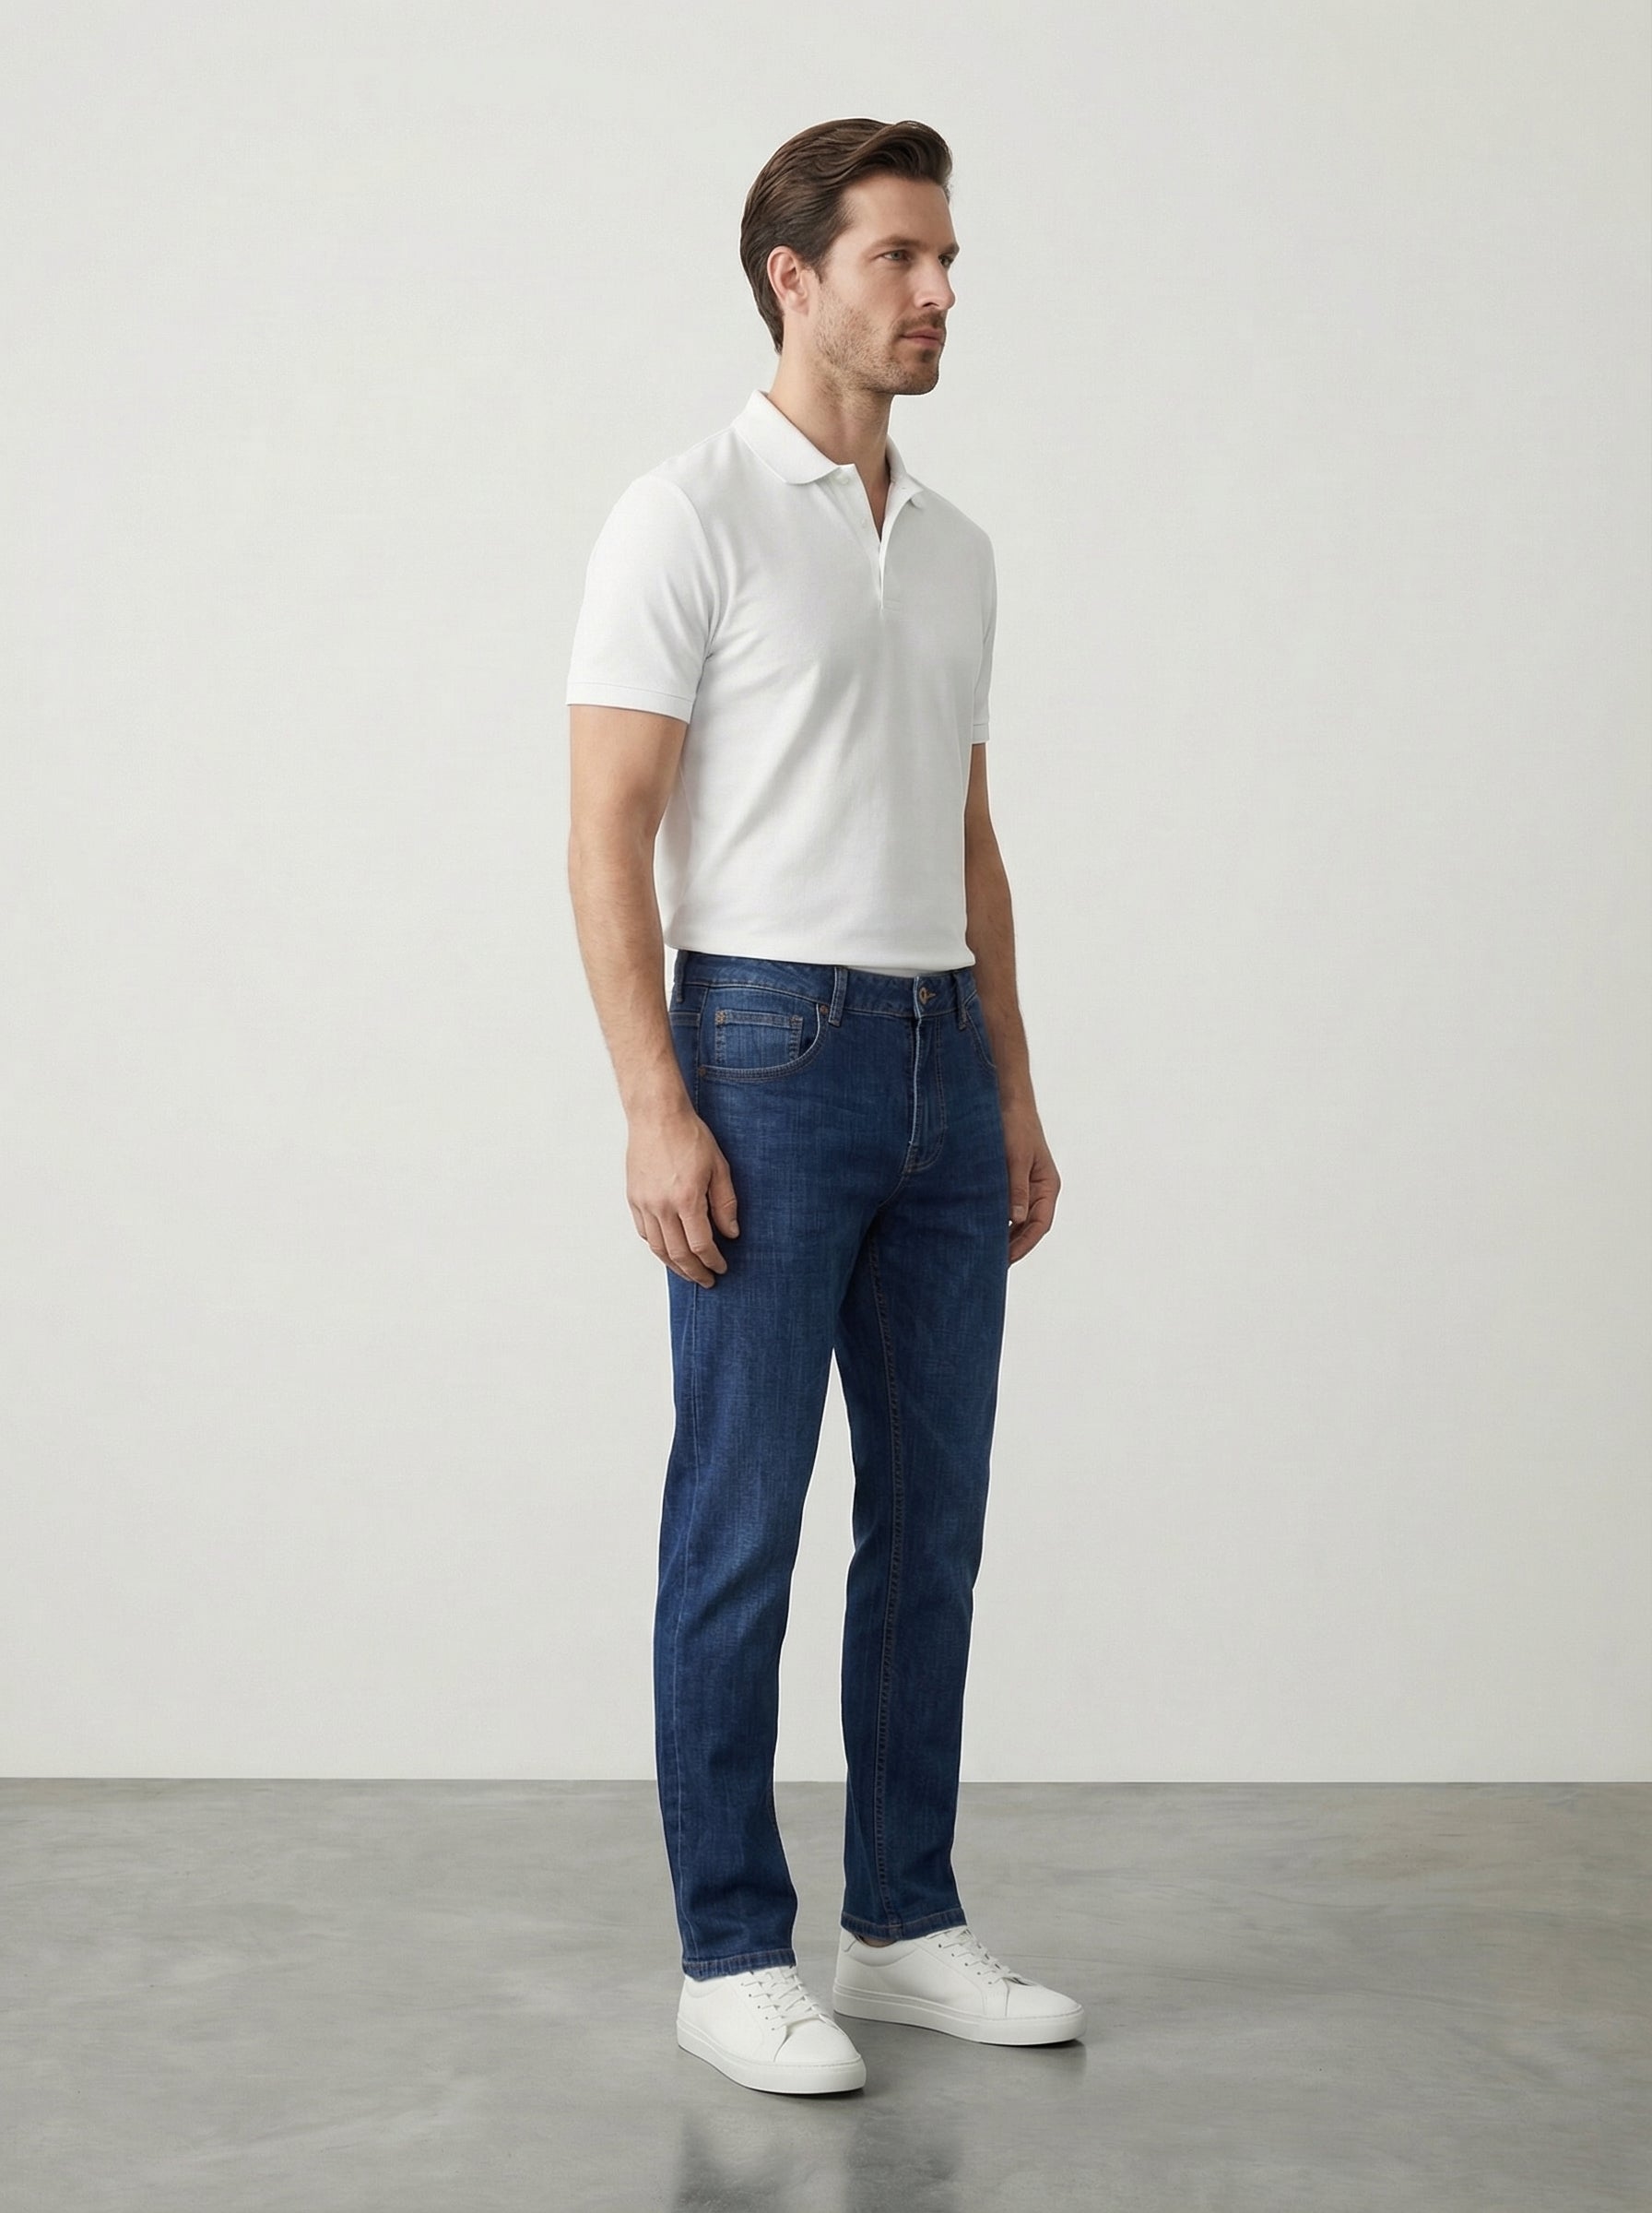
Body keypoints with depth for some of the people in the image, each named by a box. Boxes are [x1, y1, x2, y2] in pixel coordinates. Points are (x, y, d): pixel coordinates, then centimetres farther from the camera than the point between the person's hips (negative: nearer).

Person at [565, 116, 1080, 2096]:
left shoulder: (953, 548, 16)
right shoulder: (687, 518, -8)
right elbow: (609, 838, -12)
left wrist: (1015, 1096, 15)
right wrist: (655, 1110, -19)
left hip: (937, 1069, 8)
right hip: (766, 1057, -7)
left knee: (929, 1524, 9)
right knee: (744, 1527, -2)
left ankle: (905, 1926, 20)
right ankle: (733, 1955, 8)